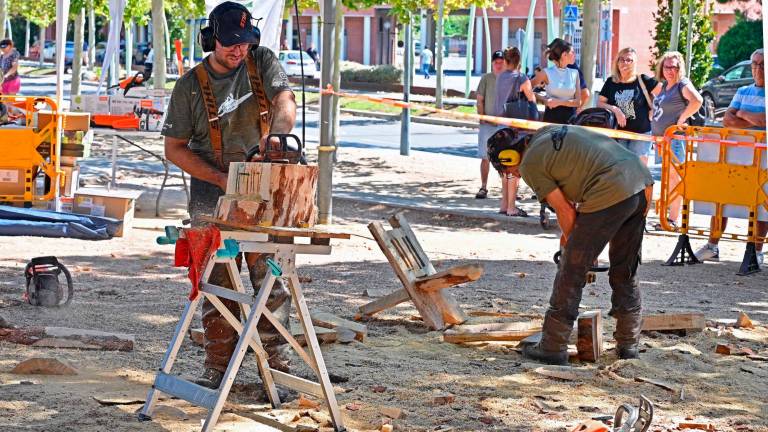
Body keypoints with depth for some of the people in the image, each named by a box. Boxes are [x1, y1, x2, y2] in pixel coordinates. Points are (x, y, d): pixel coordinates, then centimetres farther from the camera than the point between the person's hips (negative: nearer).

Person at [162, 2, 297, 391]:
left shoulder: (262, 62, 3)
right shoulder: (190, 85, -1)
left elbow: (285, 102, -13)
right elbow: (174, 148, 0)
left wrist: (276, 132, -36)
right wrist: (221, 179, -11)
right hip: (213, 193, -1)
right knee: (218, 282, -1)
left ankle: (272, 357, 6)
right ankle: (218, 366, 5)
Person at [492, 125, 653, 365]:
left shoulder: (530, 165, 1)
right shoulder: (550, 131, 26)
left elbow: (565, 210, 3)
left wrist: (571, 240, 20)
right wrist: (570, 234, 32)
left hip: (610, 195, -8)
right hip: (642, 184, 8)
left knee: (572, 271, 3)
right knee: (625, 273, 20)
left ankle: (553, 348, 8)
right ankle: (628, 345, 25)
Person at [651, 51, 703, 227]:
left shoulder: (683, 84, -12)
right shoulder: (665, 85, 14)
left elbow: (697, 101, -30)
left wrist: (682, 119, -22)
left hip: (675, 138, -9)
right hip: (661, 137, 9)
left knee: (673, 175, -7)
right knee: (667, 175, 14)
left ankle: (673, 219, -6)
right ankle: (665, 214, 22)